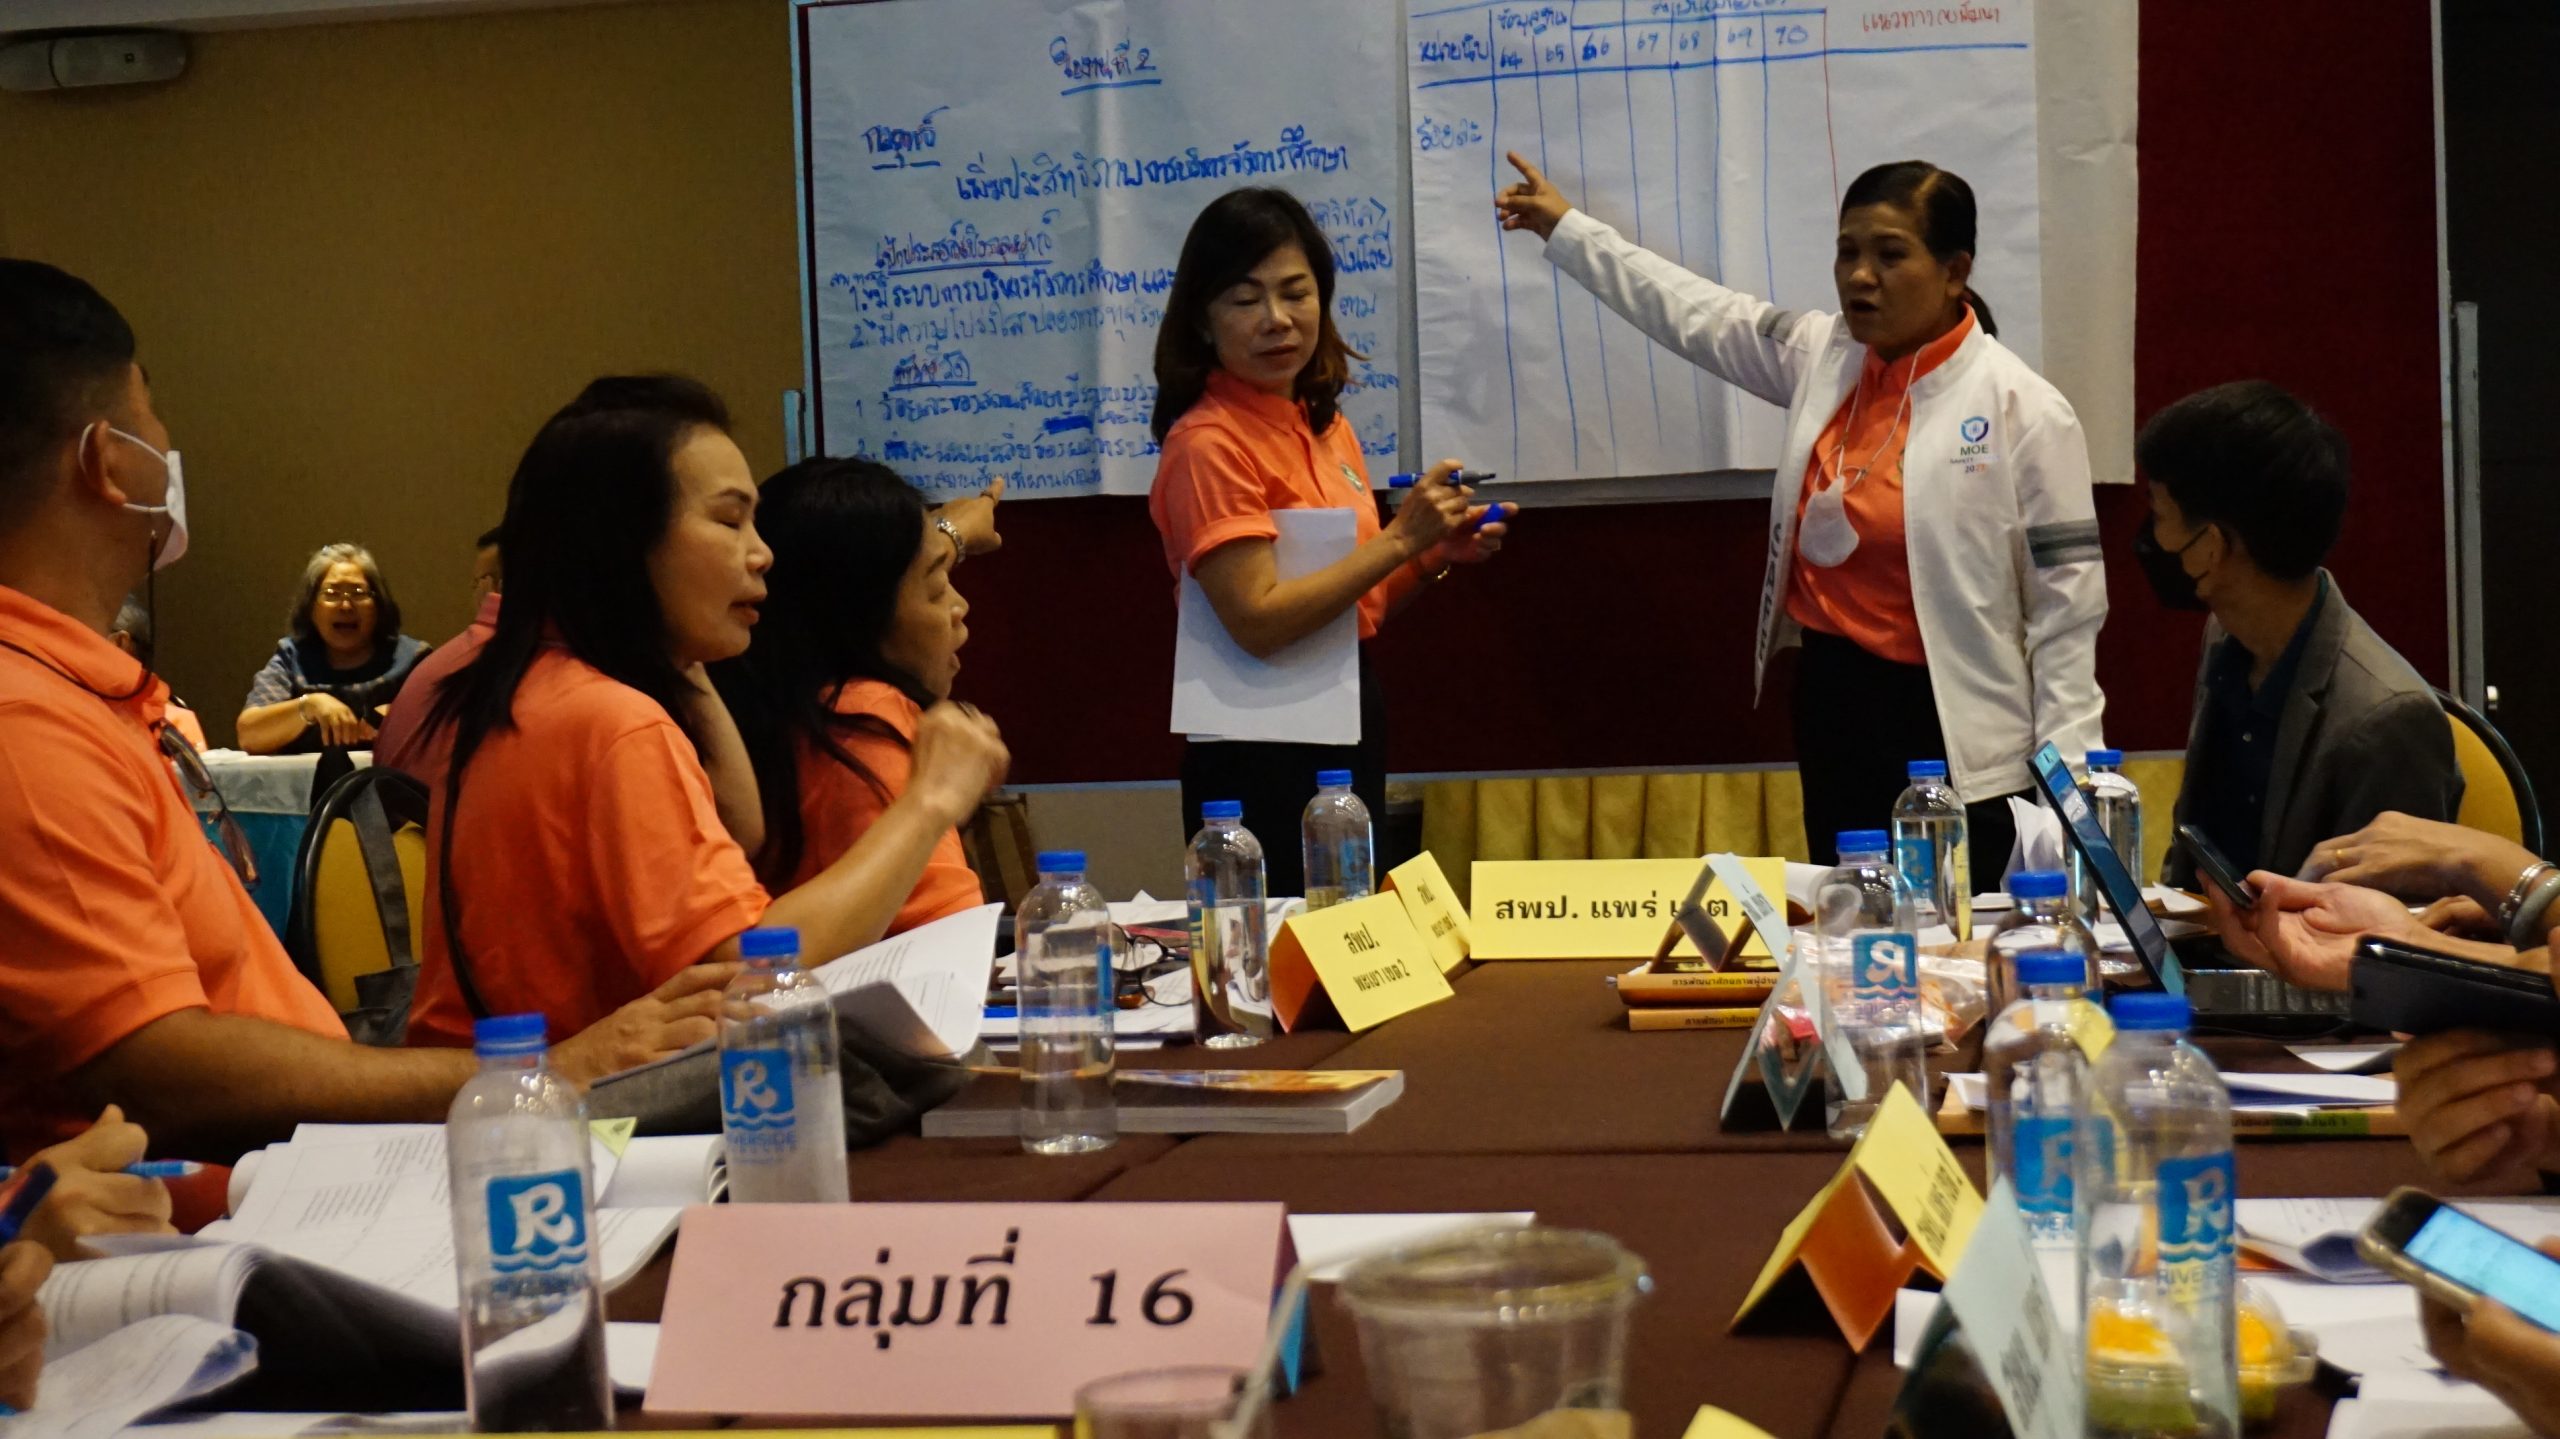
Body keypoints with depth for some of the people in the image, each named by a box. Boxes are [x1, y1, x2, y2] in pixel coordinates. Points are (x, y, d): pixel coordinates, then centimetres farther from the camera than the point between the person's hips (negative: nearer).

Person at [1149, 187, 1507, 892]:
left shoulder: (1326, 425, 11)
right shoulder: (1208, 444, -14)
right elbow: (1258, 621, -22)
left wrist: (1437, 556, 0)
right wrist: (1399, 540, -20)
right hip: (1260, 753, -8)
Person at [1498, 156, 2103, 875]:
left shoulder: (2024, 410, -12)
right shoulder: (1821, 356, 5)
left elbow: (2068, 601, -12)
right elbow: (1695, 313, 18)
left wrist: (2063, 776, -14)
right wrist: (1566, 228, 24)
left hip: (1954, 734, -6)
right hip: (1830, 696, 6)